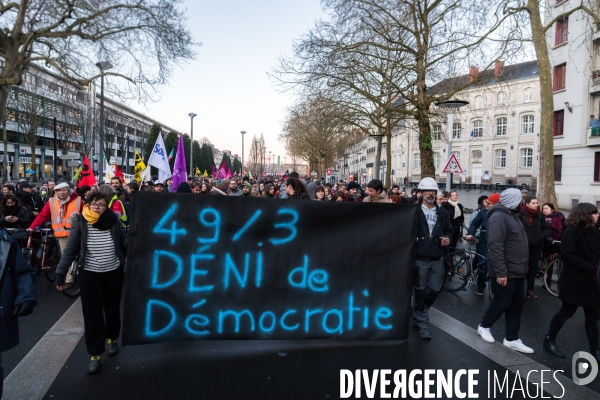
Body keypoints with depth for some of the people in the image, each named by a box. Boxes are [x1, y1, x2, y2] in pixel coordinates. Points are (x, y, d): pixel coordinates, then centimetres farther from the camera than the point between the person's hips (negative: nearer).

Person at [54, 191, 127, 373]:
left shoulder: (114, 222, -8)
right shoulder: (80, 223, -9)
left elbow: (126, 245, -3)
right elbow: (71, 250, -6)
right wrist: (60, 274, -6)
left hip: (113, 274, 1)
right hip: (89, 275, 0)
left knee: (112, 310, 17)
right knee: (92, 315, 4)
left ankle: (112, 338, 42)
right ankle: (95, 354, 16)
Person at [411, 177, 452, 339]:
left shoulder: (443, 212, 9)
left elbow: (448, 230, 19)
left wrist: (447, 239, 0)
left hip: (437, 259, 4)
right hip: (419, 259, -4)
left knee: (434, 290, 11)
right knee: (420, 292, 3)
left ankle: (416, 314, 36)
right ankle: (423, 325, 17)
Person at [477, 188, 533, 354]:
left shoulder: (513, 216, 14)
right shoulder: (499, 217, -19)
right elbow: (495, 247, -25)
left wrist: (522, 267, 19)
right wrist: (500, 272, -27)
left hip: (517, 271, 10)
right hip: (505, 272, -10)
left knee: (516, 305, 12)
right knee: (501, 302, 2)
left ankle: (512, 339, 20)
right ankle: (484, 326, 24)